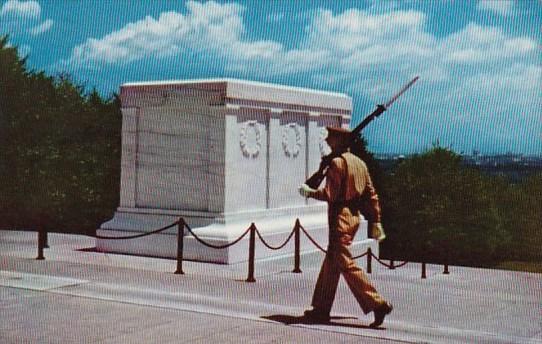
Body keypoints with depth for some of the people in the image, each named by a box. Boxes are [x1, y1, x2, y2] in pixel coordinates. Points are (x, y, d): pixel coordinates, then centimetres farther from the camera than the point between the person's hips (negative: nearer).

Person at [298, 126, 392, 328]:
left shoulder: (337, 162, -12)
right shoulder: (359, 162, 13)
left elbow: (329, 194, -19)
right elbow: (371, 194, 13)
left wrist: (309, 192, -2)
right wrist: (376, 221, 15)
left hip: (340, 217, -9)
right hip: (354, 216, 9)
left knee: (346, 264, -7)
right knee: (331, 262, 15)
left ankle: (377, 303, -13)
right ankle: (322, 308, 21)